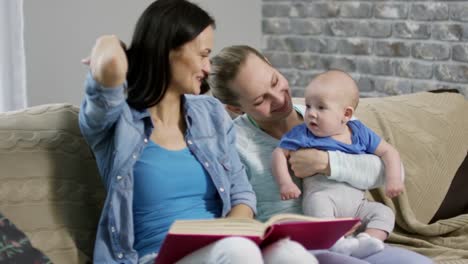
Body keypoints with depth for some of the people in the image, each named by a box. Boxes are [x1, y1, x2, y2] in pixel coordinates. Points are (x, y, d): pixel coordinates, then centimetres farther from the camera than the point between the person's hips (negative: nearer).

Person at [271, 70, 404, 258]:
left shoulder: (359, 133, 9)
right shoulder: (303, 134, 3)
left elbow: (388, 152, 13)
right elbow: (279, 154, 2)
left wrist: (393, 179, -3)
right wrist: (285, 182, -13)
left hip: (356, 203, 4)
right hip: (323, 194, -4)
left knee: (384, 212, -15)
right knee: (318, 201, -35)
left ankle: (367, 239, -37)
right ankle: (335, 241, -49)